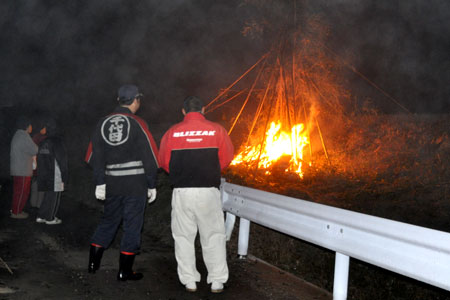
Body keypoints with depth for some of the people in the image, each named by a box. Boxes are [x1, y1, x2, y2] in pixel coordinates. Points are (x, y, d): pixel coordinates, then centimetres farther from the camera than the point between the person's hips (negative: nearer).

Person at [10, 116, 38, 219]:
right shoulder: (24, 136, -16)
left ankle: (15, 210, 24)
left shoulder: (18, 135, 17)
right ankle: (16, 212, 2)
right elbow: (35, 150, -15)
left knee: (18, 191, 16)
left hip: (18, 170, 10)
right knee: (22, 192, -4)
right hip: (23, 170, -10)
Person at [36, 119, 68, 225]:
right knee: (54, 197, 3)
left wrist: (42, 175, 19)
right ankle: (50, 218, 8)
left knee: (48, 196, 17)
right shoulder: (57, 143, -12)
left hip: (43, 175, 7)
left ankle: (41, 216, 18)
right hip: (54, 176, -7)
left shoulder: (43, 143, 9)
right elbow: (62, 161, -12)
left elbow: (39, 160, 13)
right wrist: (64, 178, -7)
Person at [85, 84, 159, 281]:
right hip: (136, 183, -4)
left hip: (112, 183, 5)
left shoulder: (102, 124, 7)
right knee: (132, 225, 4)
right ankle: (125, 271, 9)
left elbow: (95, 157, 6)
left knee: (108, 221, 19)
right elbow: (149, 157, -7)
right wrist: (152, 185, 0)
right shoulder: (137, 124, -7)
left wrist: (100, 183, 9)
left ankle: (93, 263, 22)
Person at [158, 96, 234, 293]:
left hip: (182, 192, 1)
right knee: (213, 236, 10)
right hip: (209, 191, 0)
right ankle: (217, 281, 12)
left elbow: (164, 162, 4)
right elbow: (226, 159, 1)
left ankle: (189, 281, 16)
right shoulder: (217, 130, -1)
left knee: (183, 236, 12)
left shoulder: (172, 132, 0)